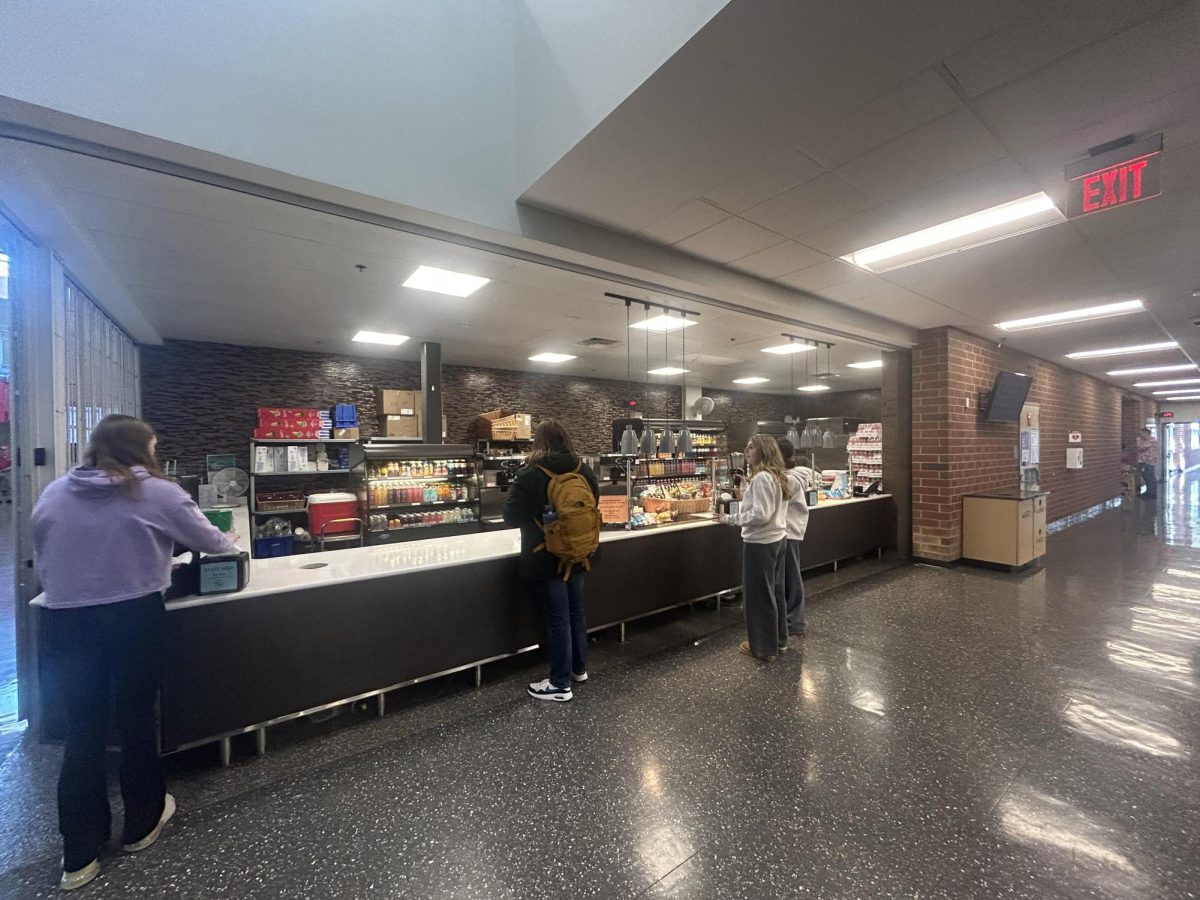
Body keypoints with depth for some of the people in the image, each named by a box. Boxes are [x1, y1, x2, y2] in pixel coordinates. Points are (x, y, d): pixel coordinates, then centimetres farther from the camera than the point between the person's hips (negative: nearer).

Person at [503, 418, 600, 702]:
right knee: (575, 611, 19)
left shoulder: (529, 475, -17)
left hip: (545, 559, -5)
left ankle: (561, 684, 17)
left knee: (557, 618, 4)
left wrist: (535, 518, 4)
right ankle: (579, 668, 36)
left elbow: (512, 516, -15)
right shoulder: (585, 470, -1)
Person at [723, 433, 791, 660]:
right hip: (777, 539, 10)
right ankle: (779, 638, 34)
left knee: (758, 594, 3)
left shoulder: (761, 478, -21)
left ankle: (763, 647, 16)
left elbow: (760, 515, -25)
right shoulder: (777, 476, 9)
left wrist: (731, 518, -19)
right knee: (774, 590, 20)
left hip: (760, 543, -10)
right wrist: (746, 499, 16)